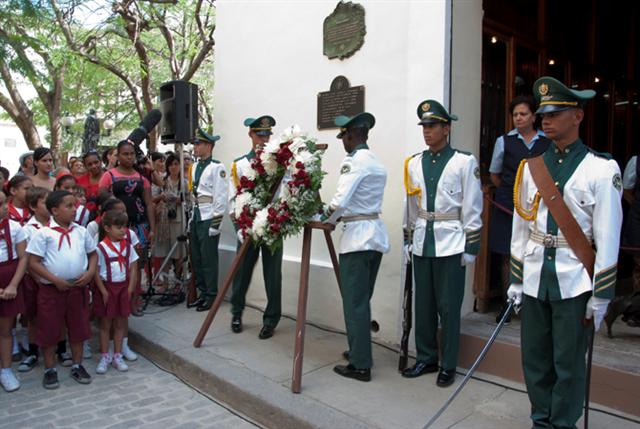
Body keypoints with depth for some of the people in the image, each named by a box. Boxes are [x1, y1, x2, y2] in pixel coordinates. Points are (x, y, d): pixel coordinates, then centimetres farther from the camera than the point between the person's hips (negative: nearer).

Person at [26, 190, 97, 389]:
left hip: (78, 288, 4)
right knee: (49, 330, 8)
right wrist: (55, 280, -16)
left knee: (78, 327, 12)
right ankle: (50, 370, 25)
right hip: (51, 289, -3)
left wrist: (90, 272, -5)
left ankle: (77, 366, 29)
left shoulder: (81, 231, 3)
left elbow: (93, 254, 13)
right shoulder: (44, 233, -8)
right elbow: (33, 262, -9)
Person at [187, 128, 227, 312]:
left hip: (208, 219, -8)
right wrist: (191, 218, 14)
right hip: (196, 218, 8)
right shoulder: (195, 167, 13)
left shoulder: (217, 167, -11)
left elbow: (221, 198, -14)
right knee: (196, 259, 14)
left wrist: (215, 224, -15)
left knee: (208, 259, -1)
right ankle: (203, 292, 27)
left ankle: (211, 296, 13)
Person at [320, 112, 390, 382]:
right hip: (376, 234, 9)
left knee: (354, 303, -1)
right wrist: (337, 217, 15)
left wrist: (327, 220, -2)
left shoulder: (353, 160, -12)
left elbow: (340, 201, -20)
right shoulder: (377, 163, 15)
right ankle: (359, 352, 29)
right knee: (363, 300, 17)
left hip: (357, 237, -9)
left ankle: (360, 365, 7)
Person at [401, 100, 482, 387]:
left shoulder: (464, 162, -5)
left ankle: (448, 366, 20)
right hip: (422, 243, 5)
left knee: (448, 307, 4)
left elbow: (472, 208, -4)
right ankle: (426, 359, 28)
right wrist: (408, 240, 14)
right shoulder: (414, 163, 8)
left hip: (450, 244, -4)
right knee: (423, 305, 12)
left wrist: (471, 247, -5)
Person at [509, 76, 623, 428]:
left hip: (574, 280, -4)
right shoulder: (530, 166, 6)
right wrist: (516, 280, 10)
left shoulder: (601, 169, -6)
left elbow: (608, 237, -7)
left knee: (568, 363, 7)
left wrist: (601, 295, -7)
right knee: (535, 359, 14)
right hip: (534, 278, 4)